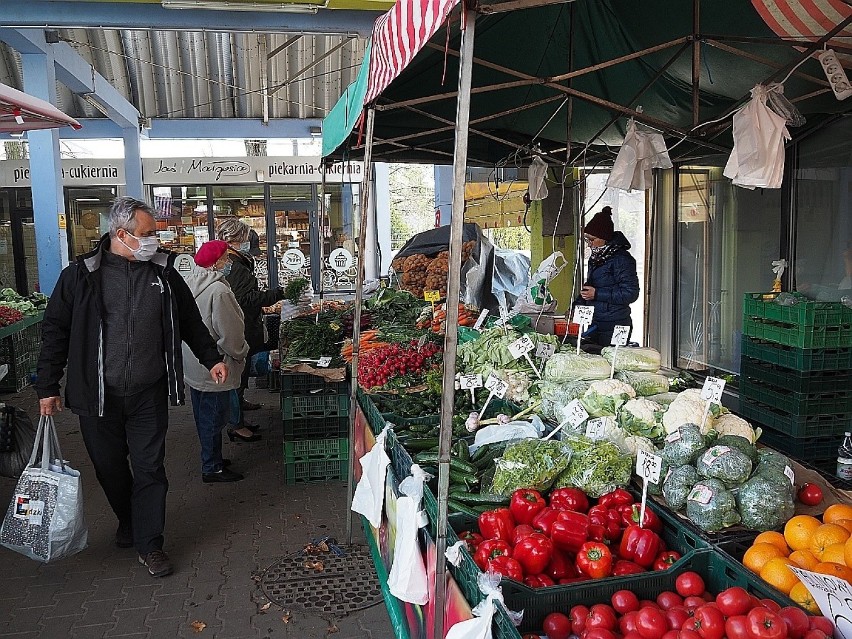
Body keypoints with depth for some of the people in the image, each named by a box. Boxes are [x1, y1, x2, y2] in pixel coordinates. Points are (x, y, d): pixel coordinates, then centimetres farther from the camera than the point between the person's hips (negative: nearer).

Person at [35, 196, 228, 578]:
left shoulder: (163, 272, 2)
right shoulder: (80, 275, -5)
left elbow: (189, 321, 13)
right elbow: (55, 331, 0)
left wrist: (211, 358, 10)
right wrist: (48, 387, -1)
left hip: (149, 394, 1)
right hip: (98, 396, 0)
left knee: (149, 468, 3)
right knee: (109, 467, 14)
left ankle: (148, 544, 17)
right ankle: (128, 521, 40)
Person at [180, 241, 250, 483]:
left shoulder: (186, 281, 3)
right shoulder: (218, 290, -24)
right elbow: (229, 331, -20)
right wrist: (241, 353, -3)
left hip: (192, 363, 9)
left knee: (203, 413, 20)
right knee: (214, 415, 3)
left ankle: (210, 457, 35)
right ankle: (212, 468, 13)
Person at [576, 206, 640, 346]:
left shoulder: (622, 259, -12)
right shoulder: (595, 258, 14)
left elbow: (631, 293, -16)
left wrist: (597, 294, -17)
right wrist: (576, 306, 11)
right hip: (595, 323, 8)